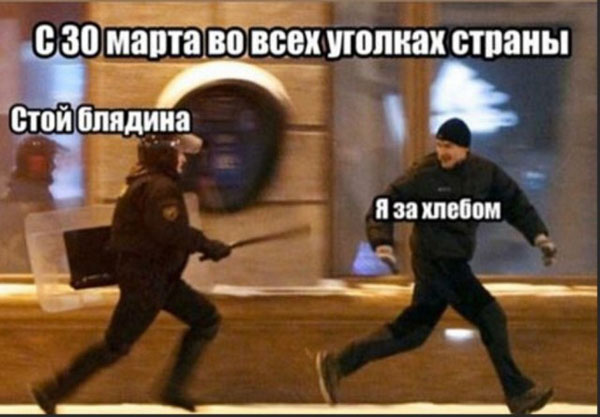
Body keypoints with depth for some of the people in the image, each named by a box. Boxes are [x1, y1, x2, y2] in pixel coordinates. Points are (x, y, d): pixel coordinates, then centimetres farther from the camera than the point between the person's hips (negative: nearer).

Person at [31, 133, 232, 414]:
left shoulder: (146, 182, 12)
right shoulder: (160, 187, -20)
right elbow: (171, 231, -31)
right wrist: (208, 245, -24)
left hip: (159, 276, 10)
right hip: (145, 278, -10)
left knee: (206, 319, 10)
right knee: (116, 345, -2)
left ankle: (174, 388, 11)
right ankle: (52, 392, 7)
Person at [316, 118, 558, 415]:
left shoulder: (485, 173, 5)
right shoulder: (424, 175, -13)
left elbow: (515, 202, 12)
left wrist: (539, 236, 0)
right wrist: (383, 242, -26)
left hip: (453, 263, 7)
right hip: (437, 261, -7)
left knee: (412, 329, 10)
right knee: (491, 318, -7)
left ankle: (338, 363, 15)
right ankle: (518, 393, 5)